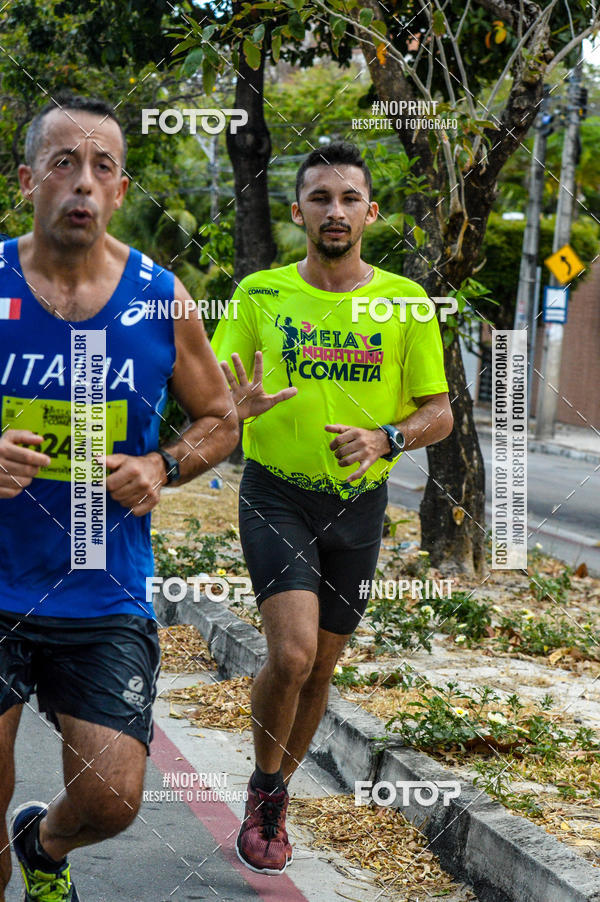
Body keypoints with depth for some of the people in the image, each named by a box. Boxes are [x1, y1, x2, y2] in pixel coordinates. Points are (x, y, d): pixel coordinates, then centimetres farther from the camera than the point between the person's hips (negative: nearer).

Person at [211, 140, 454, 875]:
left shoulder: (405, 302, -1)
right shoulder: (258, 294, -2)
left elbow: (439, 413, 3)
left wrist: (386, 438, -18)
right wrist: (238, 406, -23)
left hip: (359, 504, 2)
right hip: (276, 494, -2)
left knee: (321, 667, 11)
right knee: (292, 653, -19)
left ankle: (273, 799, 34)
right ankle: (265, 791, 6)